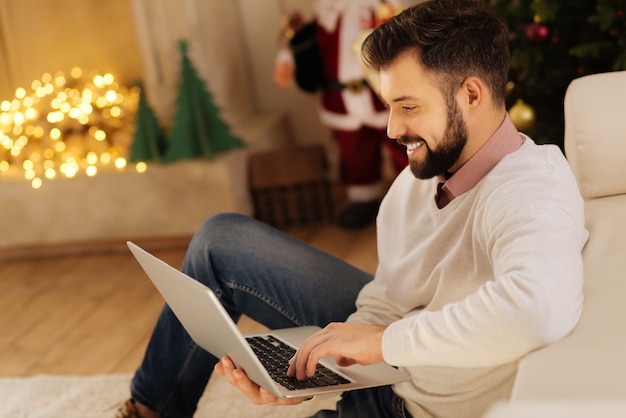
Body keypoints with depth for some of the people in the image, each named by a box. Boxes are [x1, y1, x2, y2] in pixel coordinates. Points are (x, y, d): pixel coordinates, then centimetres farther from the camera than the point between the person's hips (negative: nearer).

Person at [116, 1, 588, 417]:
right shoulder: (419, 176, -8)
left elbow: (540, 306, -53)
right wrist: (309, 377, -19)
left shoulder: (532, 189, -33)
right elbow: (384, 304, -2)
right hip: (389, 368, 8)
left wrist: (385, 341, -41)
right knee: (220, 240, 12)